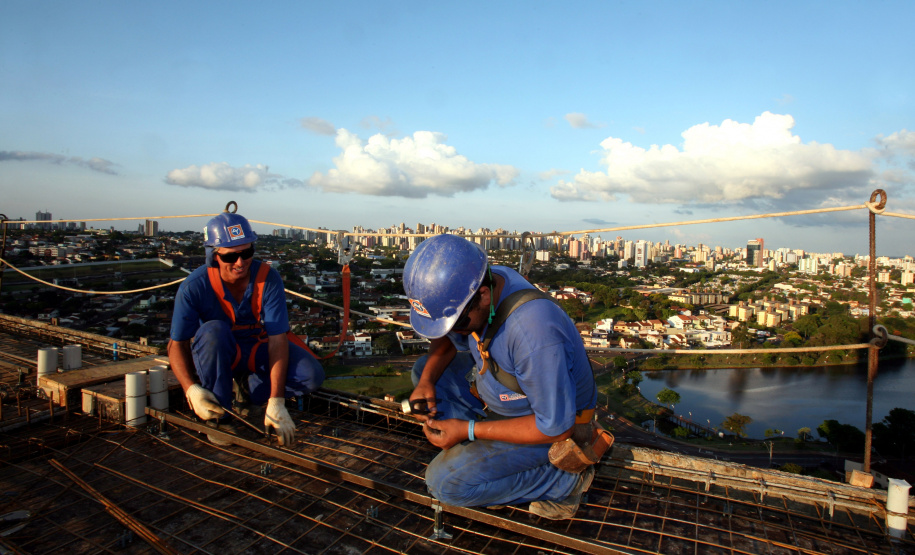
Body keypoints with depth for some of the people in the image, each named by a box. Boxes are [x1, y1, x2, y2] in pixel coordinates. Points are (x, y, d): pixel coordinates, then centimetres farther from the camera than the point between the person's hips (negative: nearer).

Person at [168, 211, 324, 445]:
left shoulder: (268, 278, -24)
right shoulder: (195, 286, -23)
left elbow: (277, 340, -27)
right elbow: (177, 345, -17)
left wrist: (276, 403, -34)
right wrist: (192, 390, -36)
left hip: (259, 350, 1)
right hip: (217, 353, -1)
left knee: (312, 376, -22)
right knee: (213, 331, -36)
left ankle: (247, 387, 3)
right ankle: (217, 417, -18)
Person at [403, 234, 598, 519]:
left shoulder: (533, 332, -41)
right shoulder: (468, 286, -16)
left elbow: (556, 428, -29)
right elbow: (446, 340, 6)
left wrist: (468, 430, -26)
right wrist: (427, 380, -15)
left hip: (552, 422, -8)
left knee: (446, 482, -15)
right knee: (423, 369, 3)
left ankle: (563, 480, -2)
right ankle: (485, 450, 5)